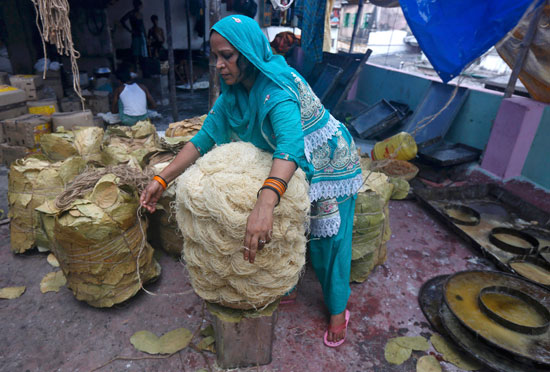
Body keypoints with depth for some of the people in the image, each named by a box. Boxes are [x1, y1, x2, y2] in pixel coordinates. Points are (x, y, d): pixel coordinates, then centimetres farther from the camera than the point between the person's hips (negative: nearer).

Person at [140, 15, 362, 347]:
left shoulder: (276, 90, -34)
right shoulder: (234, 92, -8)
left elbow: (291, 145, -51)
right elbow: (205, 137, -8)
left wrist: (265, 203, -67)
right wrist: (162, 179, -17)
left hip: (327, 167, -6)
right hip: (282, 168, 7)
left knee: (328, 242, 4)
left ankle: (338, 310, 29)